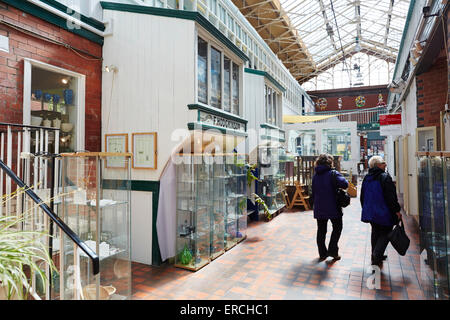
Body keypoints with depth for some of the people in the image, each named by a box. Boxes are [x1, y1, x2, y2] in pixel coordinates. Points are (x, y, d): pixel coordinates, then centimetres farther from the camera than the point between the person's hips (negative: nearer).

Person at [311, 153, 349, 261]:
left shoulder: (315, 175, 8)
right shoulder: (333, 174, -11)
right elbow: (345, 184, -21)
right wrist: (340, 177, 0)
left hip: (319, 208, 5)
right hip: (333, 208, -5)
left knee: (321, 231, 12)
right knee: (337, 228, 14)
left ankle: (322, 254, 17)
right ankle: (332, 250, 8)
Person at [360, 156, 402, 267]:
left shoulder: (366, 178, 7)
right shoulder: (385, 177, -15)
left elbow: (362, 197, 14)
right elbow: (391, 197, -17)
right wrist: (397, 211, -8)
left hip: (370, 212, 7)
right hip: (384, 213, -7)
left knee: (375, 233, 19)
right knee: (385, 234, 5)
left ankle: (375, 256, 27)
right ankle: (377, 256, -5)